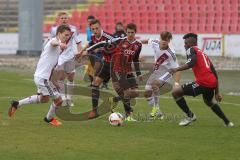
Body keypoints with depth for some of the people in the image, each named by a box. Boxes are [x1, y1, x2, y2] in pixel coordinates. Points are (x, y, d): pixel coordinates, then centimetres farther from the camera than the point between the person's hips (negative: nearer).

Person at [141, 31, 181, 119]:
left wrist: (177, 83, -30)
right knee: (147, 92, -1)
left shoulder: (171, 53, -24)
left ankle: (156, 107, -21)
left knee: (154, 83, -35)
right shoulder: (155, 43, -10)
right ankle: (158, 113, 14)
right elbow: (148, 41, 16)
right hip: (156, 71, 7)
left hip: (165, 71, -7)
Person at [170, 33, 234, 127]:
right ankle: (227, 122, 40)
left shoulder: (191, 50, 5)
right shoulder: (204, 55, 29)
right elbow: (214, 73, 29)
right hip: (212, 83, 9)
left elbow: (192, 63, -18)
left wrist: (177, 69, -25)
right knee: (208, 102, 38)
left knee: (176, 92, -1)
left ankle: (190, 116, 4)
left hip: (202, 82, -9)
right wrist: (216, 92, 33)